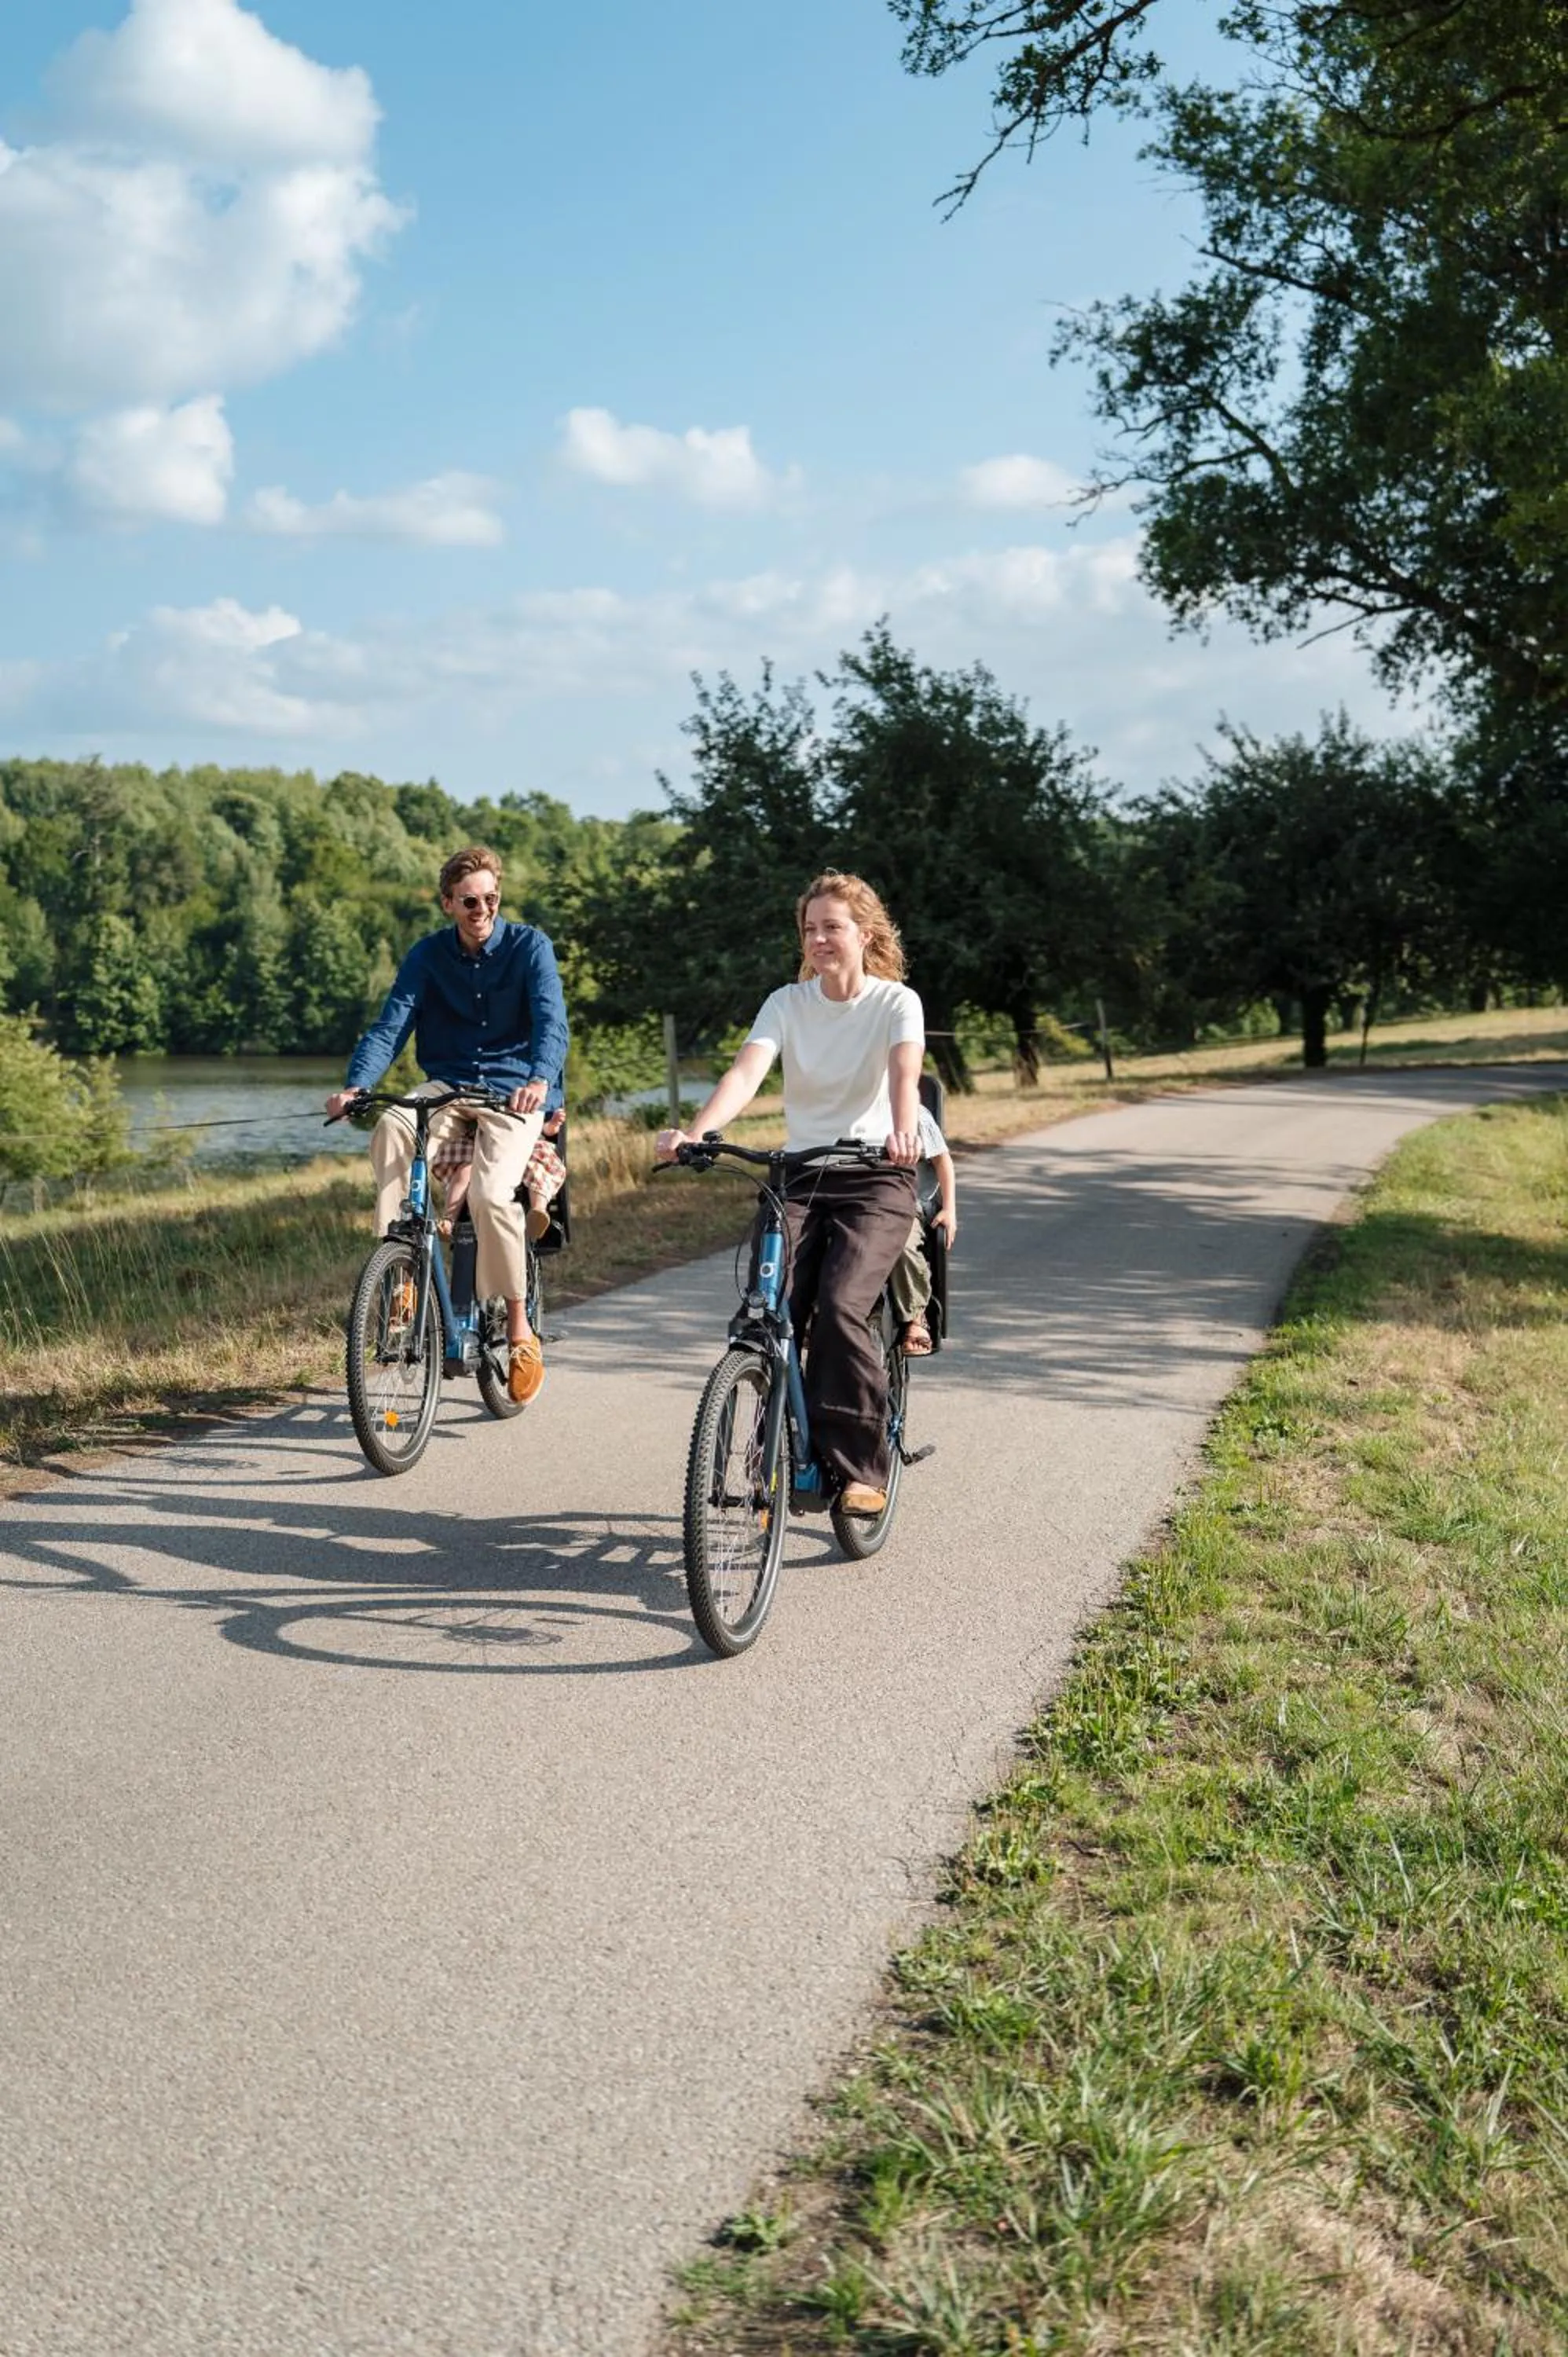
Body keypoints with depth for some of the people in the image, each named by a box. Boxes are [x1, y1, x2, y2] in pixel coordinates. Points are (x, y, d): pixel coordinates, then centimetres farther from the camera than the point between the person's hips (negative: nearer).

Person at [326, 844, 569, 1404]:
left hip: (515, 1092, -3)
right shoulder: (428, 955, 3)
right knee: (391, 1127, -32)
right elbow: (389, 1026, -6)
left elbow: (551, 1021, -19)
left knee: (491, 1195, -28)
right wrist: (356, 1085, -25)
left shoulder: (530, 946, -5)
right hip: (447, 1087, 3)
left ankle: (520, 1325, -10)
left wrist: (540, 1079, -40)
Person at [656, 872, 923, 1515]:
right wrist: (695, 1132, -33)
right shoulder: (787, 1003, 2)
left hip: (876, 1179, -3)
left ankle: (860, 1469, -11)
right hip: (800, 1178, 3)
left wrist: (903, 1131, -46)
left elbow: (904, 1071, -23)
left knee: (840, 1307, -24)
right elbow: (746, 1073, -14)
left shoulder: (896, 1002, -4)